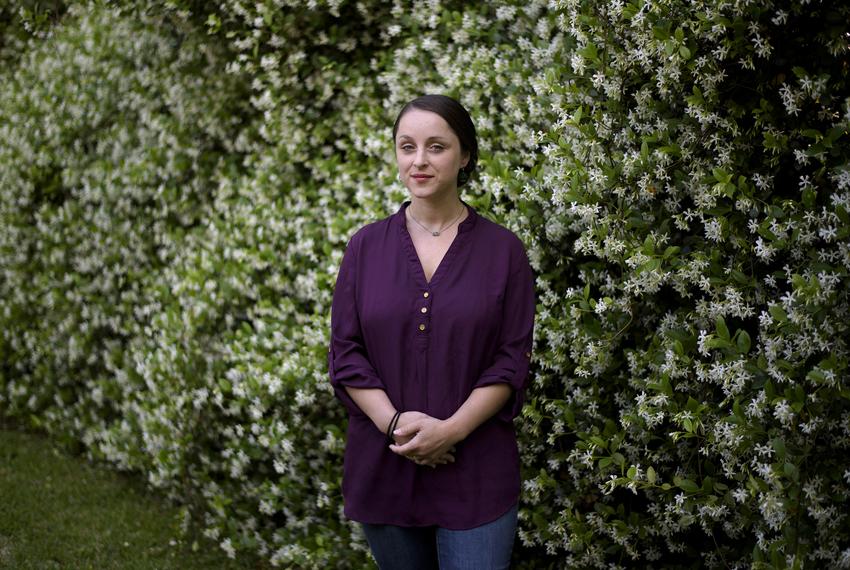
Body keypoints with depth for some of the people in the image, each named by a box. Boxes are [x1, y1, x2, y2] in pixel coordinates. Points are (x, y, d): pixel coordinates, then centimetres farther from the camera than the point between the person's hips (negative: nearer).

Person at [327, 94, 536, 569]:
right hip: (383, 470, 2)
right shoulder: (366, 246, 4)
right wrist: (395, 423, -14)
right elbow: (345, 353, 1)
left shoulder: (503, 249, -1)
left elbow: (512, 360, -4)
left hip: (476, 473, -2)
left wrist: (450, 429, -17)